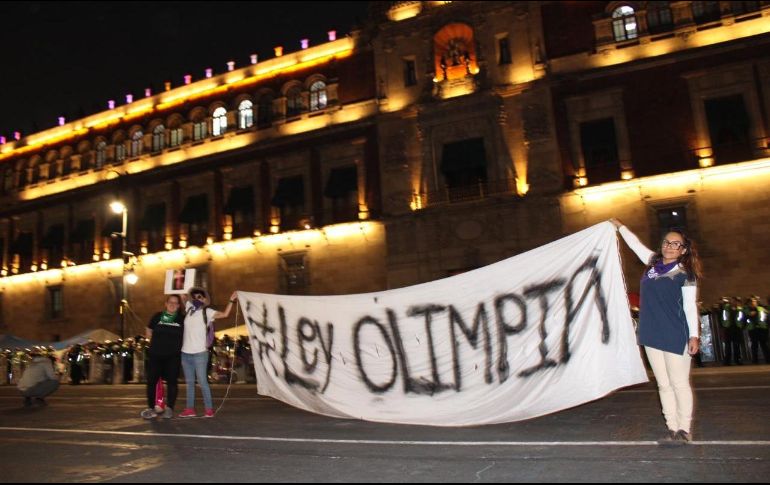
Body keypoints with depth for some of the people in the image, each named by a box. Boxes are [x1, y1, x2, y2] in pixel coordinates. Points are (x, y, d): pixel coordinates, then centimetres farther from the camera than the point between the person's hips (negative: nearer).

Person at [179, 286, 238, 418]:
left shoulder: (207, 312, -5)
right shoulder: (189, 308, 8)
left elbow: (225, 314, -17)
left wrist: (231, 300, -22)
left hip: (200, 353, -5)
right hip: (185, 353, 5)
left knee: (202, 382, -5)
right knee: (189, 382, 12)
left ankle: (209, 409, 0)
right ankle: (190, 409, 19)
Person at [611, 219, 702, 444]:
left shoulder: (685, 274, -2)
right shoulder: (653, 263, 12)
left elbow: (690, 306, -4)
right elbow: (636, 244, 27)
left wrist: (694, 335, -9)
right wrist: (620, 226, 37)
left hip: (675, 336, -5)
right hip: (652, 335, 5)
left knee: (679, 383, -1)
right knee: (664, 384, 7)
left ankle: (684, 429, 9)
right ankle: (672, 428, 13)